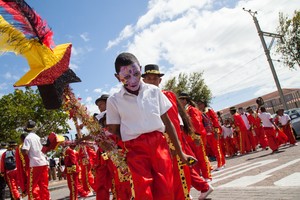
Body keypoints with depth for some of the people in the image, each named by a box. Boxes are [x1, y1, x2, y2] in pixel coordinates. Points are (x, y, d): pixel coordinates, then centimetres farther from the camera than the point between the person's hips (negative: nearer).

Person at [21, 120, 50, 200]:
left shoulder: (28, 137, -7)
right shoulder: (37, 137, 13)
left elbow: (25, 151, -16)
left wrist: (21, 149, 3)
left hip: (35, 164, -6)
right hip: (43, 163, 6)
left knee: (31, 187, 3)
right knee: (44, 186, 12)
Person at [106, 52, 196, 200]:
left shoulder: (154, 91, 6)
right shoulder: (114, 100, 1)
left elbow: (167, 122, 10)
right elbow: (113, 132, 7)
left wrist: (180, 152, 13)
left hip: (159, 144, 2)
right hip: (135, 149, -1)